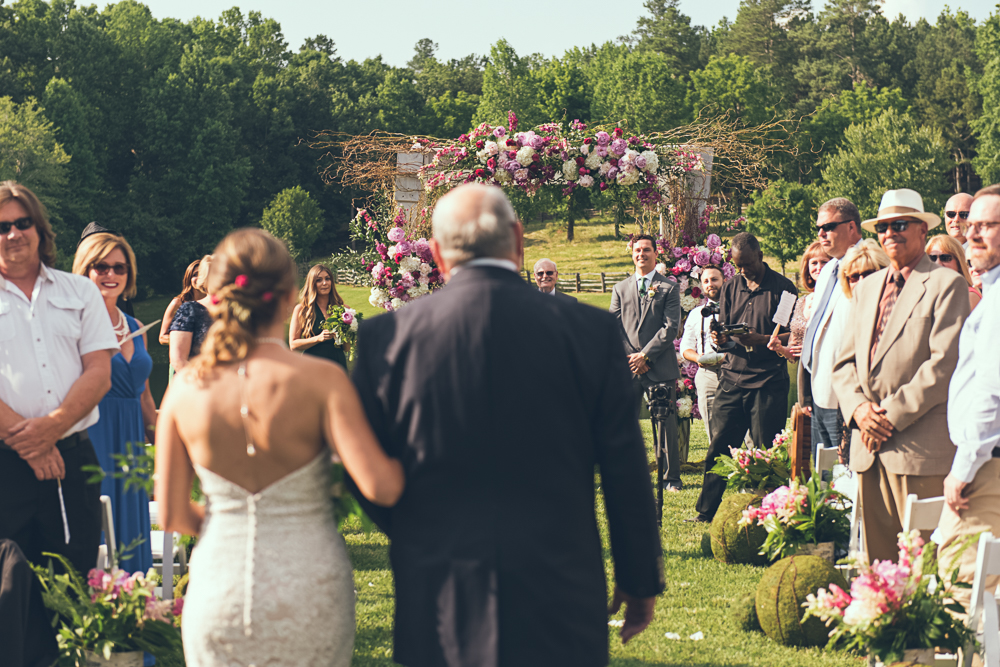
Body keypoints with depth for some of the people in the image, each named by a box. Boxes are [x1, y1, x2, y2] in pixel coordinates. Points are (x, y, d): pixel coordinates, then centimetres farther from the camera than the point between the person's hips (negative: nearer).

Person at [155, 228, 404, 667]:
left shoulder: (186, 387, -4)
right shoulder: (322, 381, -13)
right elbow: (381, 487, -19)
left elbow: (172, 516, -1)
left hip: (218, 596, 2)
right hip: (307, 597, -2)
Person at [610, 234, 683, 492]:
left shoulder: (669, 288, 5)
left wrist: (645, 355, -11)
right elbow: (614, 328, 9)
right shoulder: (620, 289, 15)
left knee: (666, 424, -1)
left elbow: (671, 327, -3)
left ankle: (670, 477, 8)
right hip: (628, 367, 3)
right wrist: (630, 356, -5)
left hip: (660, 367, -3)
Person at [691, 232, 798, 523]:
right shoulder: (730, 288, 14)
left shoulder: (782, 287, -2)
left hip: (768, 381, -4)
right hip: (733, 377, 4)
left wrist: (761, 340, -19)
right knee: (719, 446, 3)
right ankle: (706, 512, 9)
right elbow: (723, 331, 16)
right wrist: (721, 340, -8)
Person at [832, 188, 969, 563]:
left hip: (920, 448, -6)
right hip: (868, 446, 7)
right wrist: (858, 408, -3)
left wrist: (893, 414, -13)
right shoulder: (866, 288, 21)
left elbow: (944, 364, -12)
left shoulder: (946, 285, -2)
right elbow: (845, 362, 17)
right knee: (877, 560, 7)